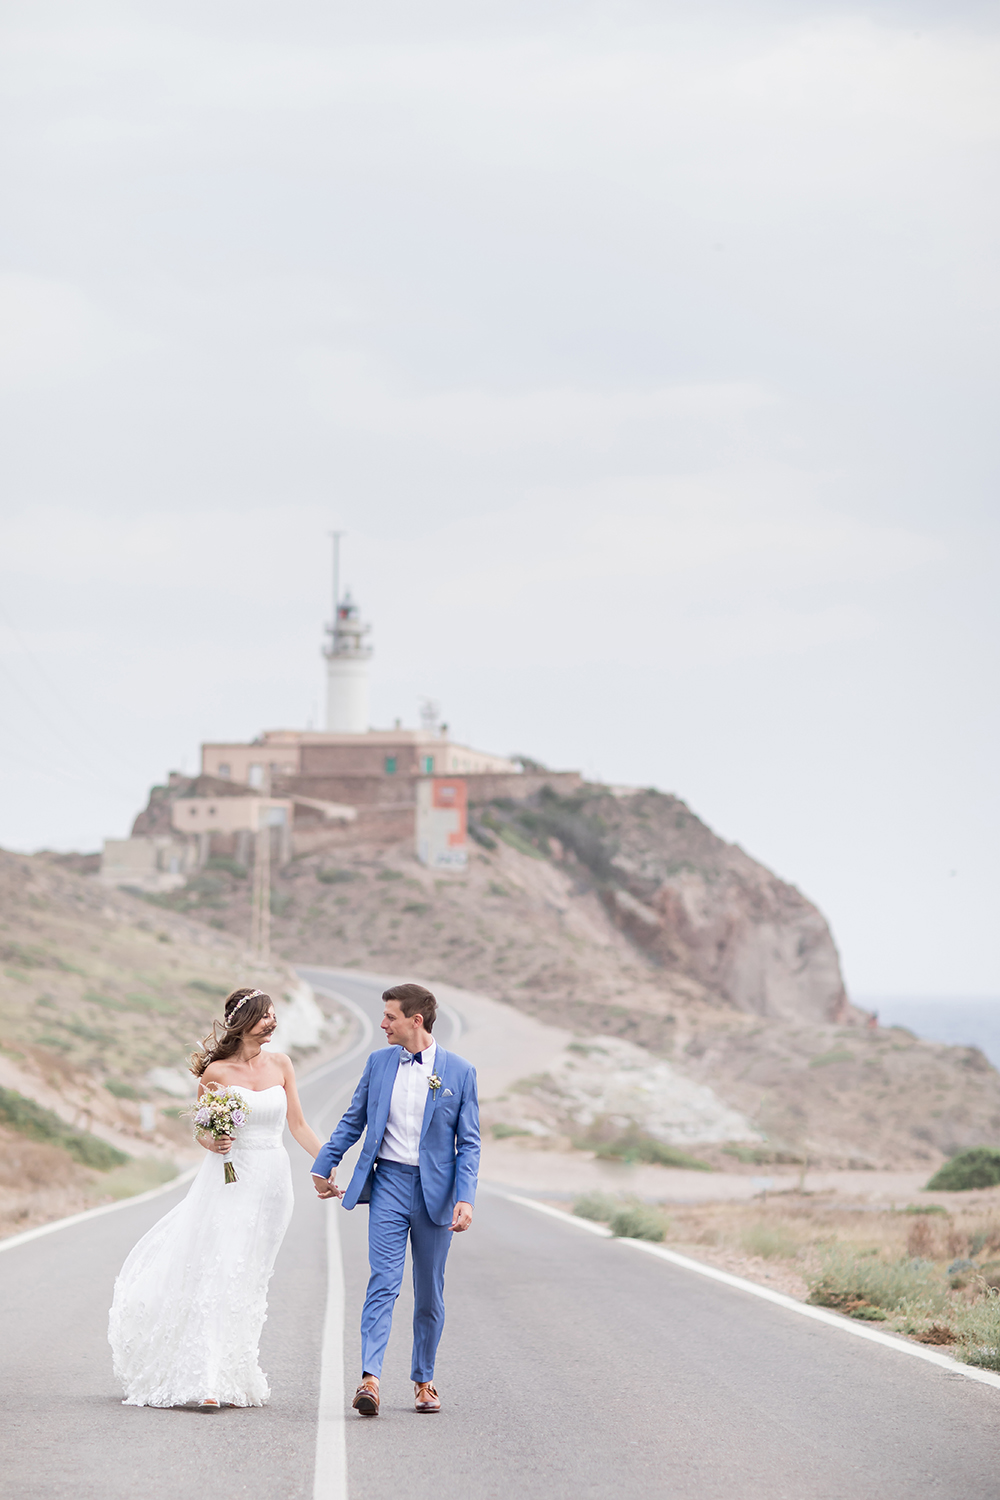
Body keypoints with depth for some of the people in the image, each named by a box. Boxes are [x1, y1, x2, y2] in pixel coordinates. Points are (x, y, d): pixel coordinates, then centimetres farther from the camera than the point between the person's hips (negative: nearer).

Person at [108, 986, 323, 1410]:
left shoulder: (281, 1065, 7)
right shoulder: (216, 1072, -3)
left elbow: (298, 1125, 12)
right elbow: (201, 1130, 5)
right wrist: (213, 1143, -17)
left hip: (270, 1182, 3)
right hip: (228, 1178, -3)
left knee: (248, 1279, 6)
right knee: (217, 1275, -12)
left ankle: (233, 1374, 16)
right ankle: (209, 1383, -16)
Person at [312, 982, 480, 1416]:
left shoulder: (460, 1072, -1)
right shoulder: (379, 1063, 6)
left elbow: (468, 1143, -1)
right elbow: (353, 1121, 16)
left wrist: (465, 1198, -11)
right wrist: (323, 1166, 16)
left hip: (435, 1191, 0)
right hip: (389, 1184, 1)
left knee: (430, 1293, 8)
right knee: (383, 1282, -12)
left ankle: (423, 1380, 21)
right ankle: (370, 1378, -22)